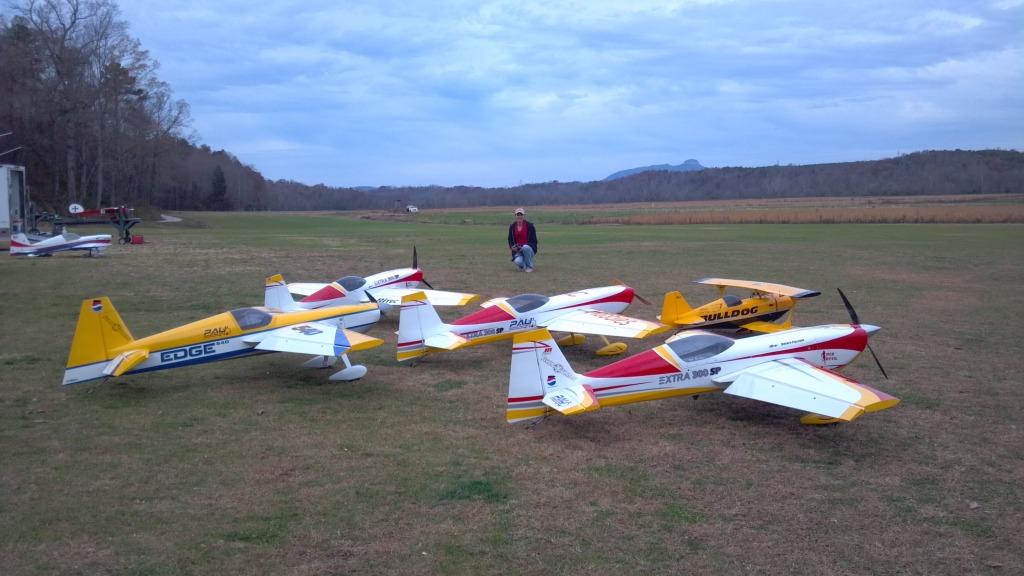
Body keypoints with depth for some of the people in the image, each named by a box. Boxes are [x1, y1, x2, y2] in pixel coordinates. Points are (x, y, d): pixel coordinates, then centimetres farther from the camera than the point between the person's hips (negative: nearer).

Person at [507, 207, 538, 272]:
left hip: (530, 250, -1)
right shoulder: (512, 226, 4)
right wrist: (512, 247, -9)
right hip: (517, 251, 1)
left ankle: (529, 266, -15)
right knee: (518, 262, -33)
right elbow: (510, 240, 13)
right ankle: (523, 265, 8)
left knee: (525, 247, -39)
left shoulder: (530, 226, -5)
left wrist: (525, 246, -22)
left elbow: (534, 241, -4)